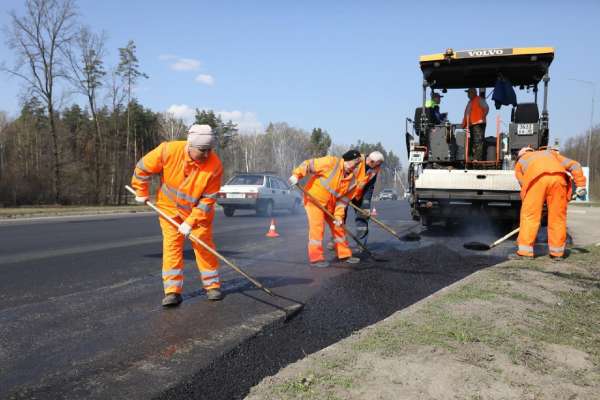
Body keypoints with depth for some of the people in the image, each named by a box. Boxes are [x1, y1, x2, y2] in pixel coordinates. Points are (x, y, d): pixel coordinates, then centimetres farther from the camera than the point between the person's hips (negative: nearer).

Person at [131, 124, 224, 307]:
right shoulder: (168, 150, -26)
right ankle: (173, 291, 2)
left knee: (204, 245, 2)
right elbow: (143, 168, -9)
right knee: (171, 245, -3)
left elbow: (208, 199, -20)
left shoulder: (215, 165, -26)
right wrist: (142, 193, 1)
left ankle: (212, 286, 16)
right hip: (169, 208, 1)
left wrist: (190, 222, -24)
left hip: (198, 211, 0)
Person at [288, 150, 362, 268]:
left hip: (330, 204, 7)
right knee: (317, 226, -14)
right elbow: (308, 164, -21)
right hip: (314, 197, -7)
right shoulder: (331, 162, -20)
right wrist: (296, 175, -33)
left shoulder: (352, 180, -2)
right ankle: (316, 258, -7)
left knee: (338, 226, 12)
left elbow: (343, 199, -2)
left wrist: (338, 215, -10)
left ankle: (344, 255, 26)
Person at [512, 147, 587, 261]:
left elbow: (524, 186, 29)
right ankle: (557, 253, 19)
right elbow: (574, 165, 25)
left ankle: (525, 252, 5)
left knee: (529, 216, 5)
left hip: (536, 178, -2)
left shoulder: (520, 162, 36)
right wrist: (580, 185, 19)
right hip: (558, 177, 2)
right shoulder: (551, 153, 41)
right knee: (557, 216, 11)